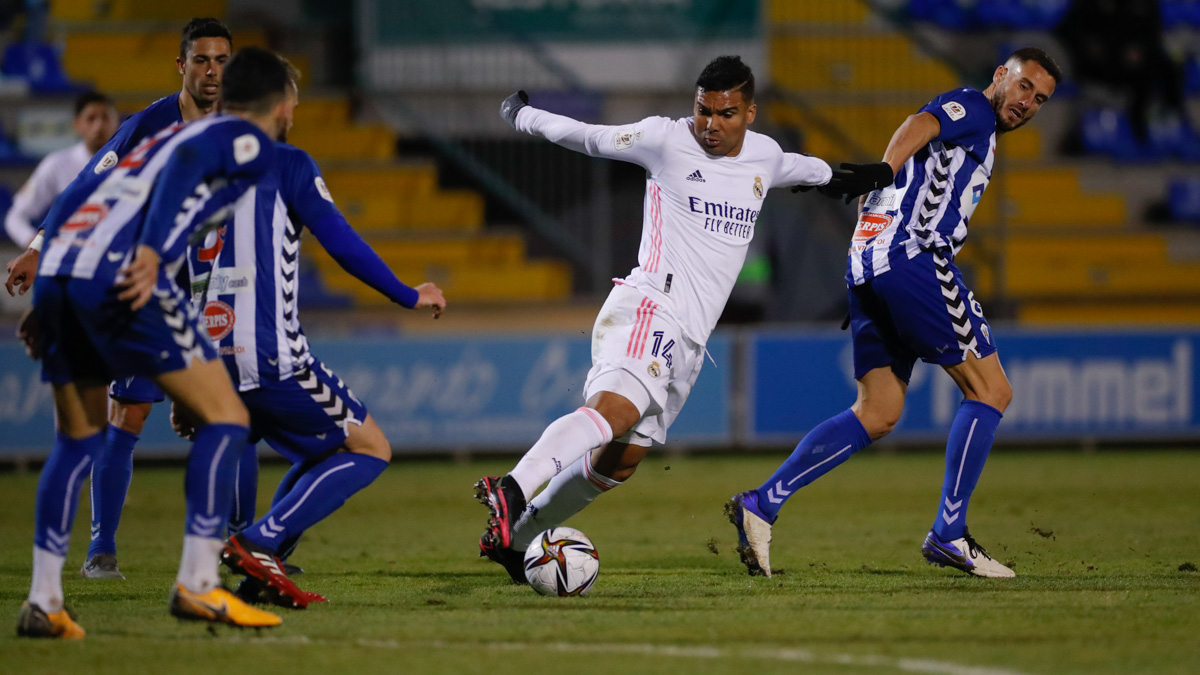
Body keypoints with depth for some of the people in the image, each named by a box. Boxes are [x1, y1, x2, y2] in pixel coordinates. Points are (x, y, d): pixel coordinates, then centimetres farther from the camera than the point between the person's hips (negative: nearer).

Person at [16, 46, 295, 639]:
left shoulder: (179, 130, 33)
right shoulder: (252, 142, 11)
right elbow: (187, 164, -10)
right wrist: (151, 252, -21)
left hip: (55, 270, 8)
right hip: (118, 275, -8)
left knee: (77, 439, 20)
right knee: (224, 417, 2)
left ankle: (43, 600, 14)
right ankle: (196, 584, -6)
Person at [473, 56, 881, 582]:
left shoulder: (763, 155, 17)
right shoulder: (666, 140, -1)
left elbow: (793, 166, 42)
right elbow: (587, 138, 11)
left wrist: (831, 176, 60)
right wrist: (523, 117, 21)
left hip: (689, 341, 8)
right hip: (649, 307, -8)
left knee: (620, 461, 4)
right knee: (615, 407, -34)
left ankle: (516, 537, 12)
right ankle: (514, 489, -51)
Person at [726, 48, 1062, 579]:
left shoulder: (975, 137, 30)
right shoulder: (972, 108, 2)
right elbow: (920, 125, -20)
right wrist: (884, 169, -38)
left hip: (868, 260, 10)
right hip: (914, 256, -10)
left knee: (877, 414, 9)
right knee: (990, 391, -3)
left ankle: (762, 504, -1)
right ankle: (949, 534, -4)